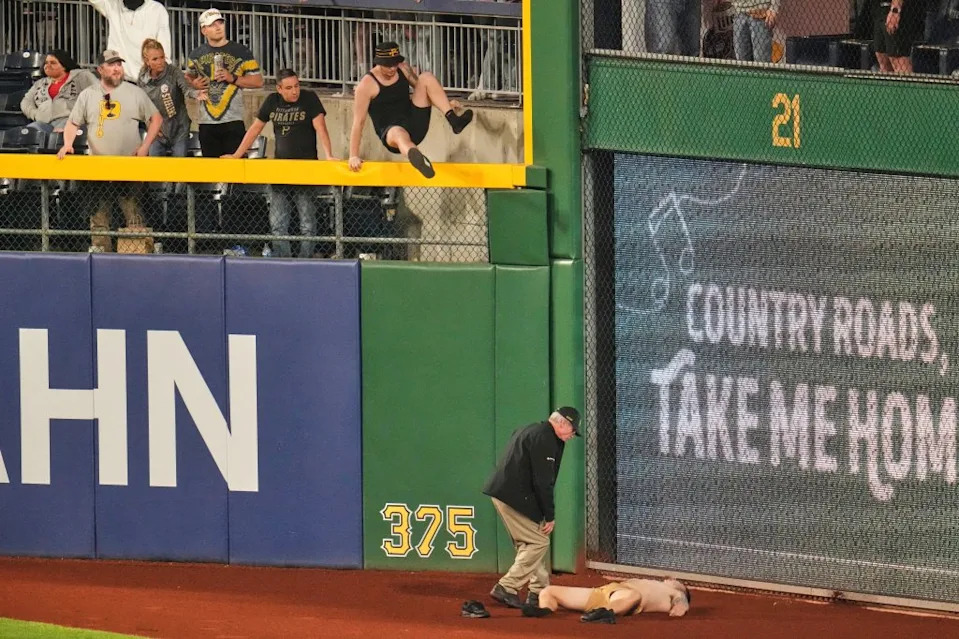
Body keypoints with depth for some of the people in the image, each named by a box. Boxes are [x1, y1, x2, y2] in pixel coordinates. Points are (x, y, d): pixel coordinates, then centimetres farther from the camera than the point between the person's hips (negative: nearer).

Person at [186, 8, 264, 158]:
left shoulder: (241, 52, 1)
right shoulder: (197, 54, 11)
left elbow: (258, 81, 0)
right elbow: (188, 76, 27)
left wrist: (233, 78, -12)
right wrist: (193, 83, 4)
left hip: (233, 122, -4)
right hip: (206, 122, 4)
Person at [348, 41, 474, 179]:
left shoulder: (403, 69, 6)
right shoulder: (367, 85, -11)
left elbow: (421, 87, 24)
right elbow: (358, 121, -13)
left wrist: (447, 105, 12)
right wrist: (354, 156, -16)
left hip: (415, 124, 6)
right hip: (390, 133, -6)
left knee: (426, 77, -7)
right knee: (399, 134, -45)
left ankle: (454, 120, -26)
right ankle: (417, 158, -84)